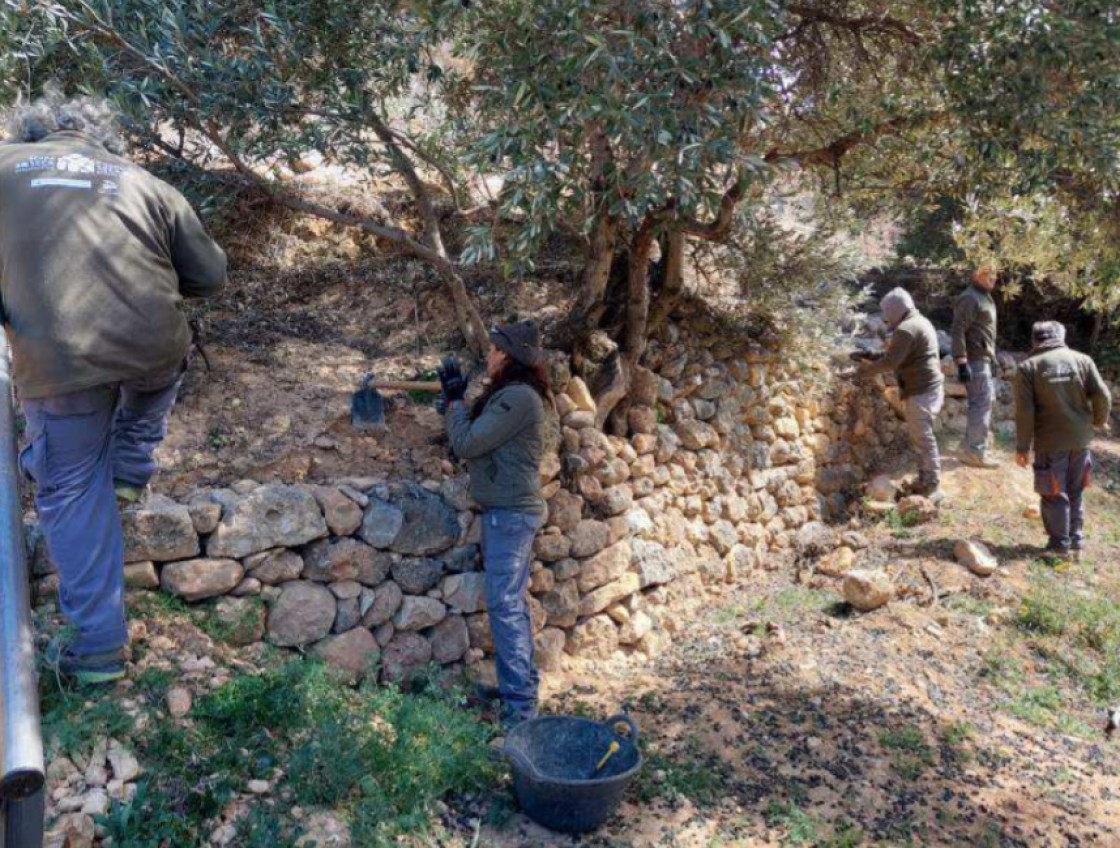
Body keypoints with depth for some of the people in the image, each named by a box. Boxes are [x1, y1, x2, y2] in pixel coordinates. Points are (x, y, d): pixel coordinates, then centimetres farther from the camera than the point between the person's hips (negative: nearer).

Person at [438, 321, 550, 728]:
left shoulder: (518, 397, -18)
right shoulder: (508, 394, 14)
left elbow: (466, 444, -18)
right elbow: (478, 438, 16)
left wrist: (454, 399, -5)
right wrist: (455, 397, 12)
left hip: (510, 513, -11)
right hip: (506, 511, 11)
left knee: (504, 605, -9)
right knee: (511, 603, 17)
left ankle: (520, 705, -4)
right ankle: (521, 683, 28)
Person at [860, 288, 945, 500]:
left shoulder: (906, 329, -18)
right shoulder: (920, 321, 15)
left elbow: (890, 361, -22)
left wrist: (868, 368, -7)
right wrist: (873, 355, 15)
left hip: (921, 391, -11)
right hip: (930, 387, 11)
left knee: (923, 438, -5)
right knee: (920, 435, 17)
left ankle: (932, 488, -1)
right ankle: (925, 480, 25)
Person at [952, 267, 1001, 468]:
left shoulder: (985, 296, 16)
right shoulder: (970, 298, -16)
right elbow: (957, 331, -22)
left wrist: (992, 358, 21)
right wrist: (962, 363, -26)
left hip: (985, 359, 10)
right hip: (975, 361, -10)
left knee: (983, 402, 14)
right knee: (982, 404, -8)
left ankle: (970, 447, 23)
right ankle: (974, 452, -3)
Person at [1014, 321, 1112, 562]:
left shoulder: (1028, 367, -6)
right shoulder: (1082, 360, 2)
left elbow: (1024, 411, -11)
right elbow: (1103, 396, -2)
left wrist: (1022, 447, -5)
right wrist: (1099, 421, 18)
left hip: (1050, 443, -3)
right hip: (1080, 439, 4)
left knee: (1055, 495, 7)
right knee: (1075, 492, 18)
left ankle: (1060, 545, 14)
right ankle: (1076, 540, 26)